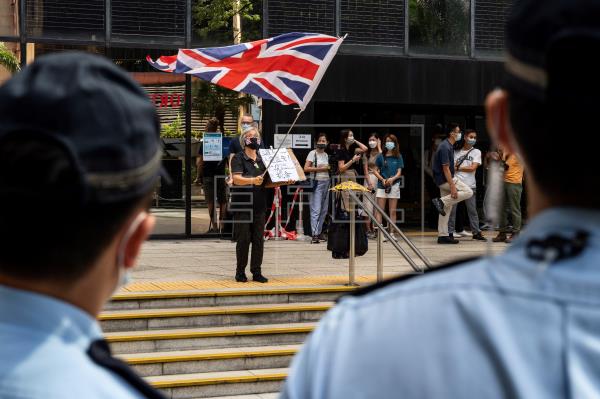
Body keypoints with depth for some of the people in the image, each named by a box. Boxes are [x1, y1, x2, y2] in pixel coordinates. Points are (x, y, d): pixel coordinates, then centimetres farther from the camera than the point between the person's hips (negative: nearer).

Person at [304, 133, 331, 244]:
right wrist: (319, 169, -14)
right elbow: (306, 168, -12)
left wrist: (328, 168, 4)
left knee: (324, 210, 7)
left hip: (326, 182, 7)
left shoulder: (326, 155, 15)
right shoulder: (313, 153, -5)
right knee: (316, 210, -12)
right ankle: (314, 235, -14)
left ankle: (319, 232, 15)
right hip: (316, 183, -7)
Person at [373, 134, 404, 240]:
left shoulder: (398, 157, 6)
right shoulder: (381, 156, 6)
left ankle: (392, 233, 7)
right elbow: (376, 171, 6)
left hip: (394, 185, 0)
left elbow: (399, 172, 2)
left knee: (393, 211, 3)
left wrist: (392, 179, -17)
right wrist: (382, 179, -11)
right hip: (382, 185, 0)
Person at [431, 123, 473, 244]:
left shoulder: (448, 146, 13)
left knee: (446, 208, 9)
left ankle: (443, 235, 10)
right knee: (468, 192, -9)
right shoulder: (445, 148, -18)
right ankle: (441, 202, -11)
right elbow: (445, 169, -22)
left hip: (443, 180, 10)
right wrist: (452, 186, -24)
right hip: (445, 179, -10)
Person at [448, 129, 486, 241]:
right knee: (452, 209, 0)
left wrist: (458, 168, -2)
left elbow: (473, 168, -4)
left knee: (472, 210, 2)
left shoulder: (476, 152, 8)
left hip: (470, 185, -1)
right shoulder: (457, 152, 12)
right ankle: (450, 232, 6)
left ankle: (476, 232, 9)